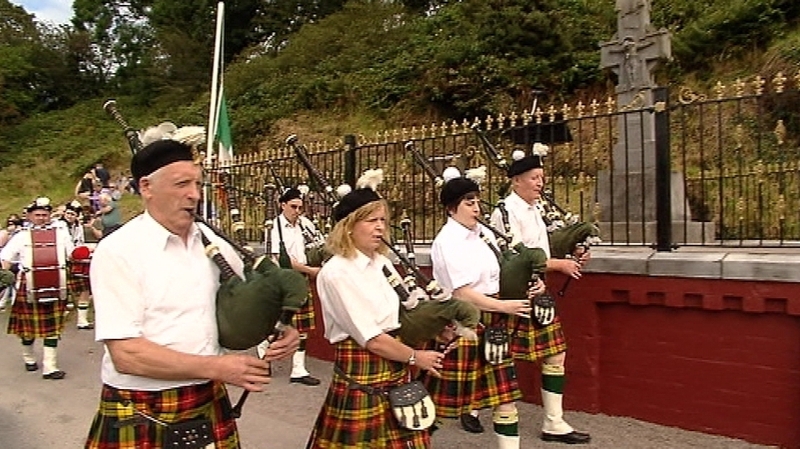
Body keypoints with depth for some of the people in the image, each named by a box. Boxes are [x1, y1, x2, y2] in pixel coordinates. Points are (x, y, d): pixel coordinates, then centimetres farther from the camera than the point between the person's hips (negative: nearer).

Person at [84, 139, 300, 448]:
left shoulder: (211, 242, 1)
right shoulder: (117, 251, -13)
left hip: (209, 406, 5)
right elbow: (125, 353, -19)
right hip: (141, 417, -4)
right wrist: (216, 367, -22)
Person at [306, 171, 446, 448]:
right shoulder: (336, 273, -16)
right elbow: (371, 339, -17)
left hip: (397, 373, 7)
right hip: (361, 374, -7)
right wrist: (415, 357, -6)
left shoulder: (383, 263, 7)